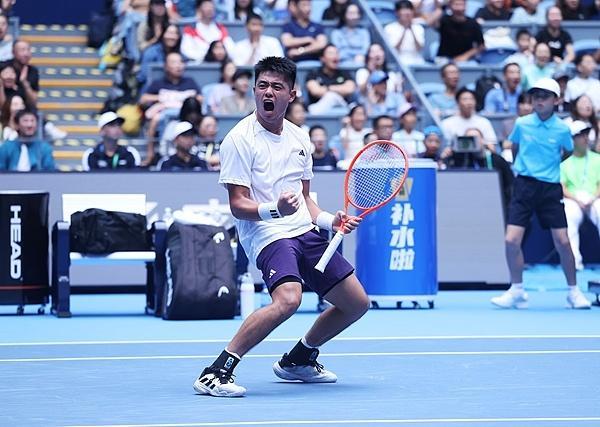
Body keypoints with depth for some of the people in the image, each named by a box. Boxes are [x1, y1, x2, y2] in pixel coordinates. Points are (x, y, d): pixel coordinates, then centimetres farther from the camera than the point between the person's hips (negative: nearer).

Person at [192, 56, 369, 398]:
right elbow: (238, 205, -13)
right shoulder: (240, 139, -10)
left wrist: (329, 220, 5)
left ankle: (298, 360, 33)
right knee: (288, 299, -35)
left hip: (305, 233, 8)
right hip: (268, 236, -8)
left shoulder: (300, 138, 12)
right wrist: (274, 210, -31)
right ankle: (217, 371, -27)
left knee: (357, 303, 12)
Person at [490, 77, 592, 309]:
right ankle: (517, 291, 8)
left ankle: (573, 291, 13)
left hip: (550, 188, -1)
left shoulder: (562, 129, -3)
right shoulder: (522, 124, 0)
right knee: (512, 240, -8)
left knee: (562, 241, -3)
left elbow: (568, 151, 18)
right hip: (524, 185, 1)